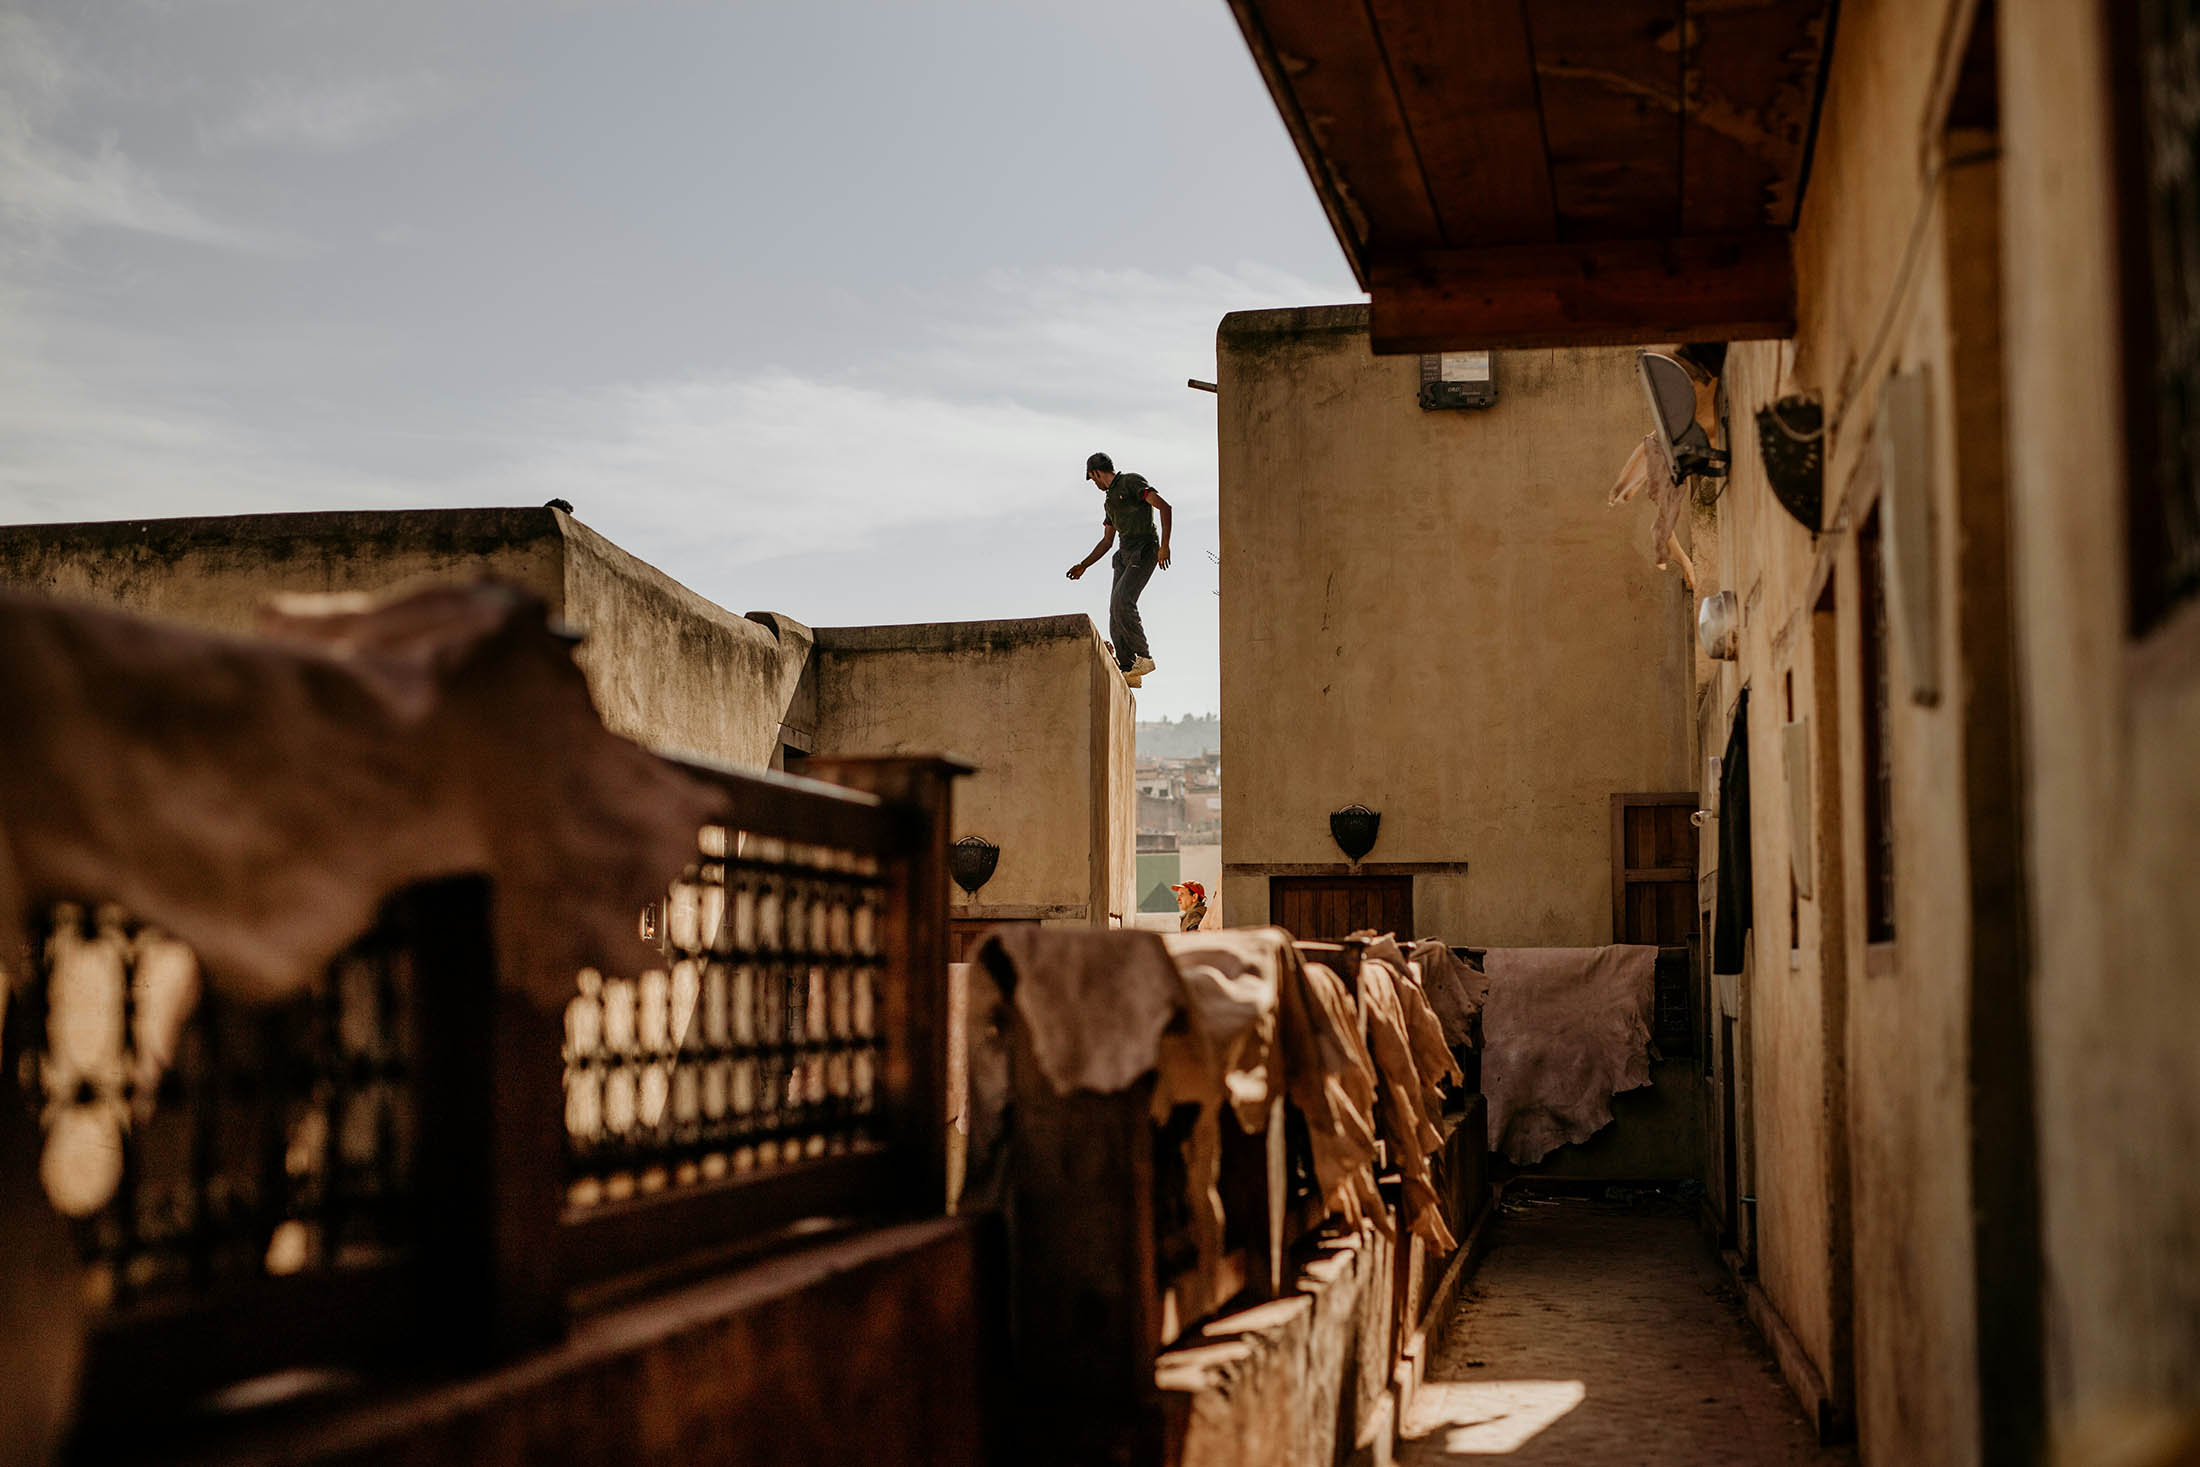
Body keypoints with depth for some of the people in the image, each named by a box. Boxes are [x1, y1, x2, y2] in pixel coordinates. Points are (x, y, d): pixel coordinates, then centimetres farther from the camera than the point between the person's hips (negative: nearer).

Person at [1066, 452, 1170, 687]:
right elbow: (1106, 541, 29)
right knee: (1116, 609, -3)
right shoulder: (1111, 500, 24)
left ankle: (1144, 656, -13)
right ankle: (1128, 671, -5)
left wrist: (1165, 545, -18)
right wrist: (1083, 566, 23)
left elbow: (1164, 506, -13)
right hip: (1125, 555, 9)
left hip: (1145, 550, -9)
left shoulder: (1133, 482, -2)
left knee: (1122, 601, -23)